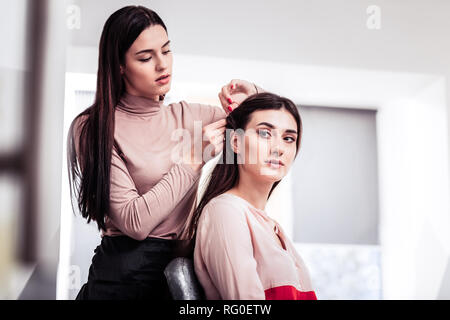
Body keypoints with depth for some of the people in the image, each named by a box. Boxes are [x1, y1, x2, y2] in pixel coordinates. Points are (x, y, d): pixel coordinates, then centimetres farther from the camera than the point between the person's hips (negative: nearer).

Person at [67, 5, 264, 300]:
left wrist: (251, 96, -5)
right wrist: (192, 161, -14)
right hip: (125, 275, -5)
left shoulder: (186, 116, 7)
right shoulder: (93, 129, -9)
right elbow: (134, 221, -18)